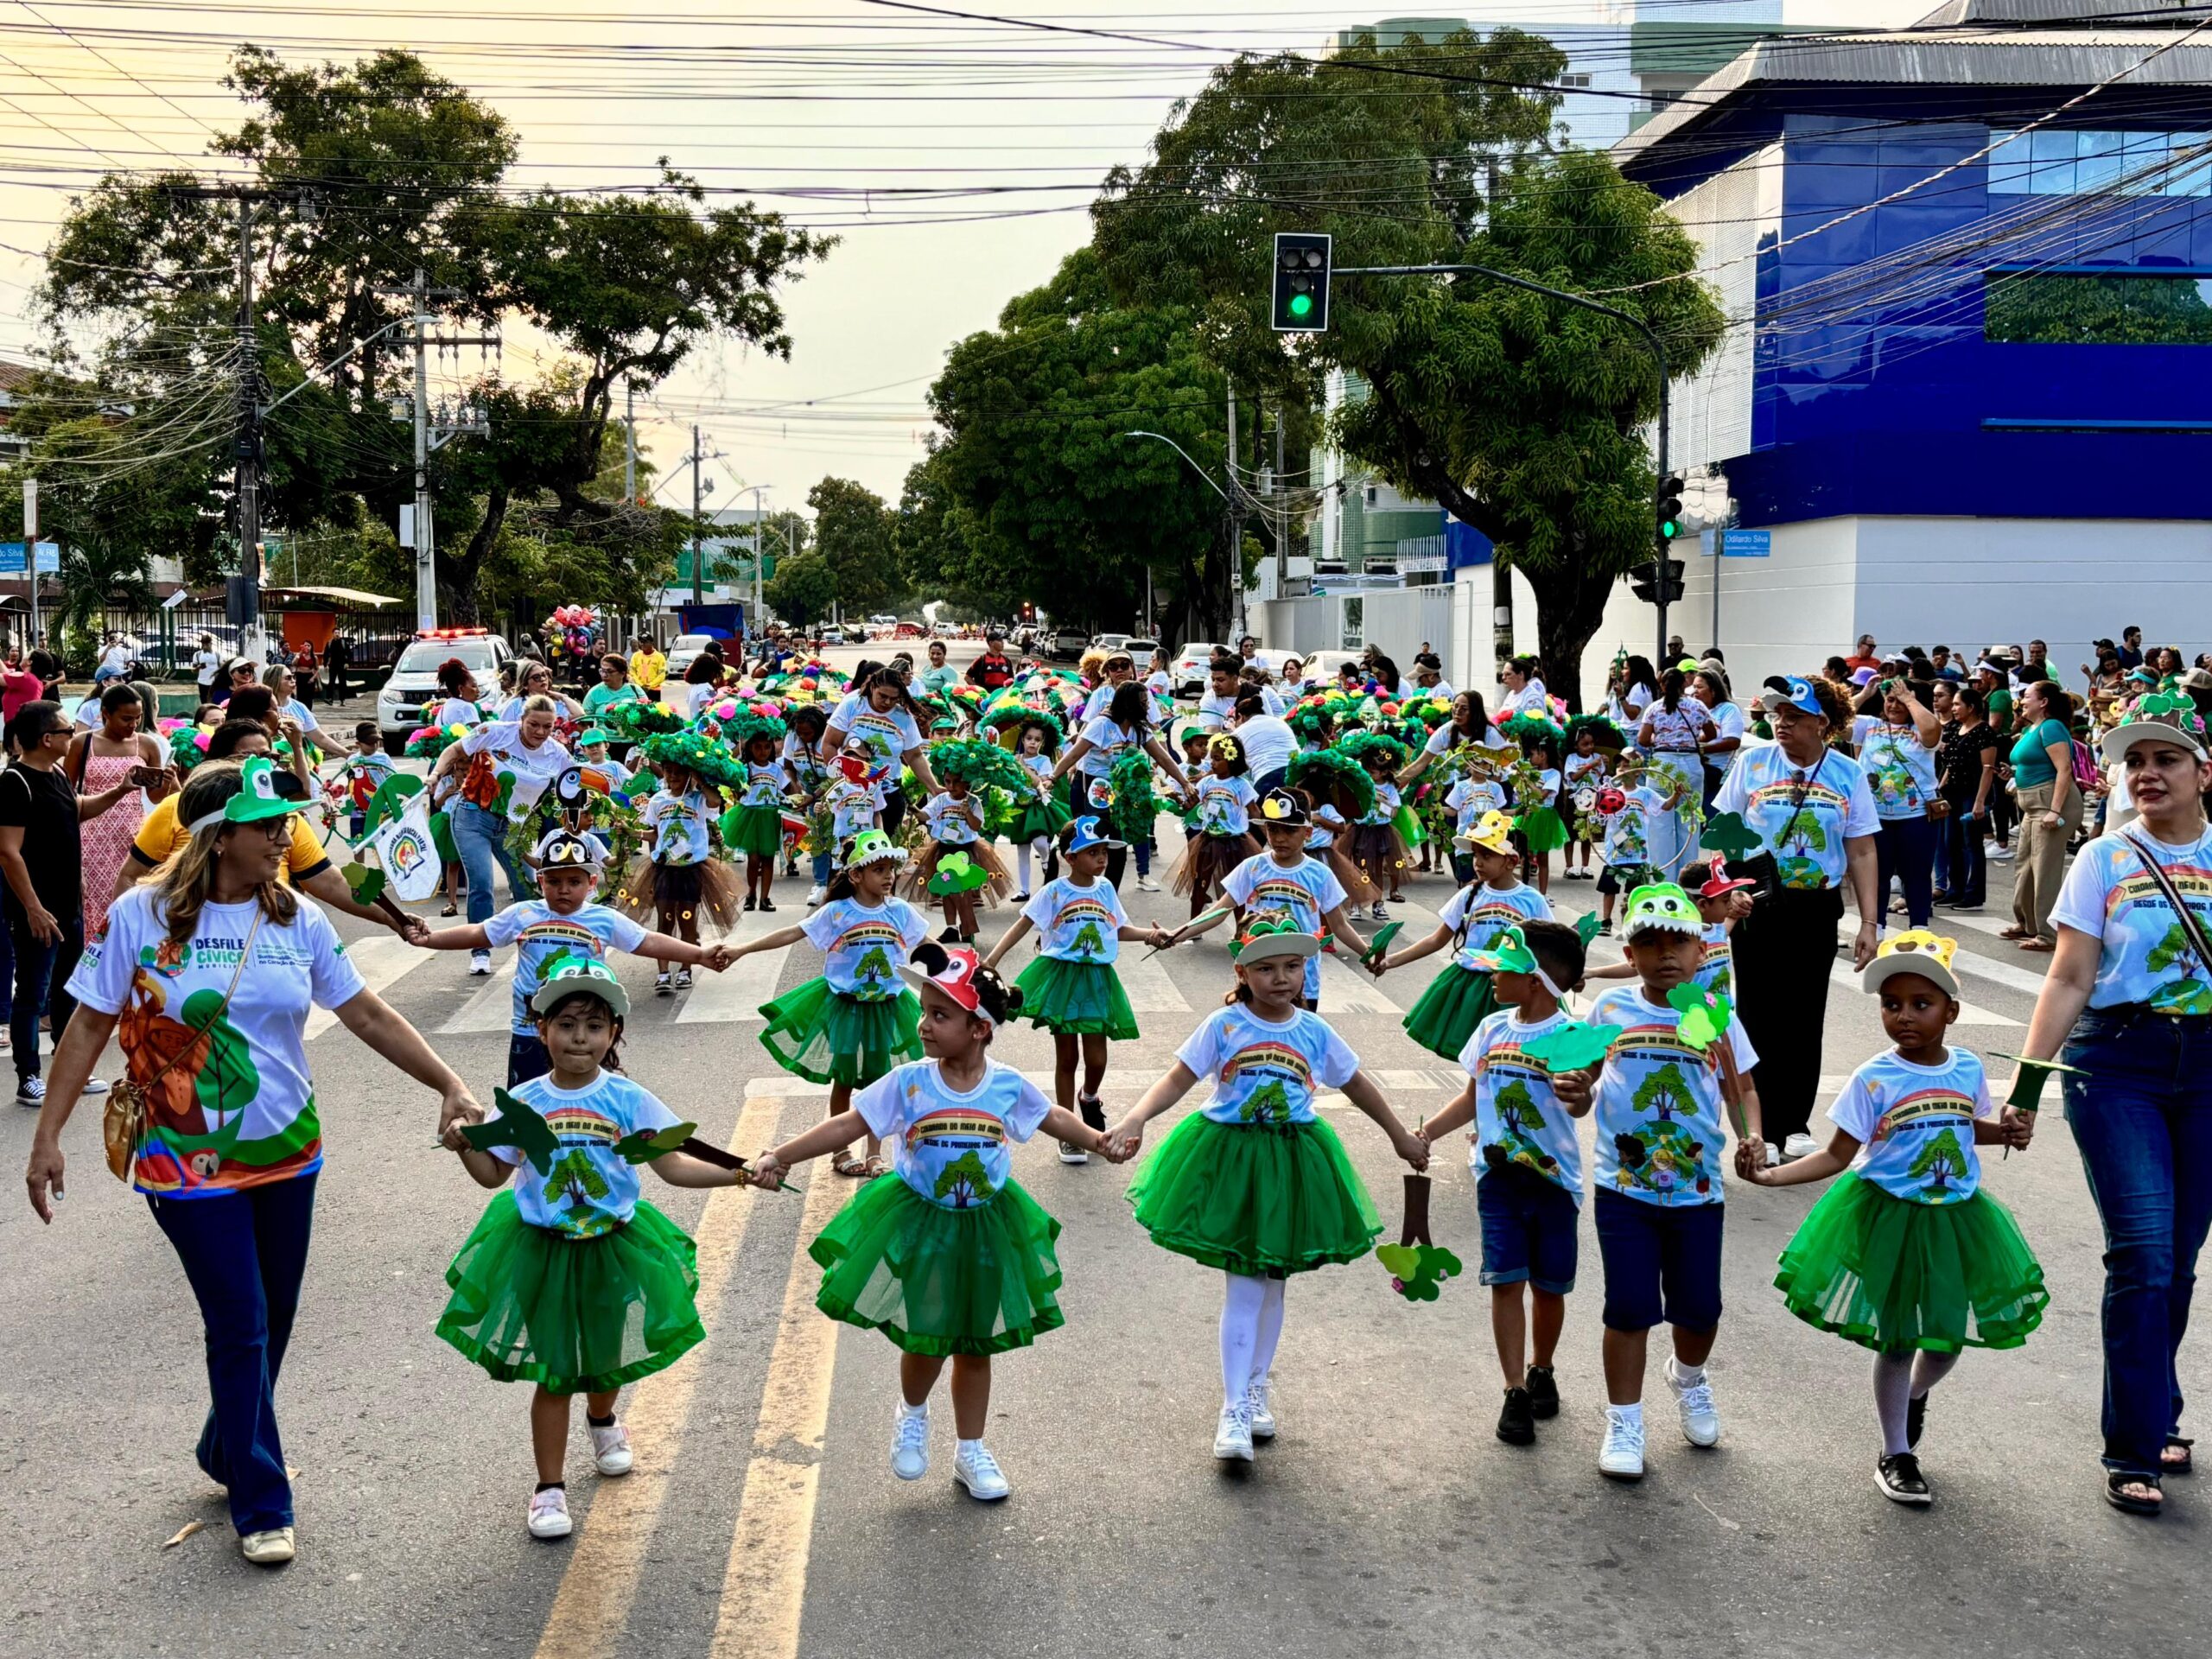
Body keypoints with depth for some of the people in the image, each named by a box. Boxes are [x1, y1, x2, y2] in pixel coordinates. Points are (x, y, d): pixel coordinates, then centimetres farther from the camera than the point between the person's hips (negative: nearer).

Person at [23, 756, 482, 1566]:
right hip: (191, 1162, -4)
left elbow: (368, 1014, 2)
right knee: (241, 1328, -3)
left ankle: (227, 1453, 39)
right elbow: (90, 1025, -5)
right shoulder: (143, 915, -10)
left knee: (272, 1324, 14)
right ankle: (262, 1507, 11)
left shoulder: (298, 920, -1)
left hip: (287, 1154, 4)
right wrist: (48, 1136, -8)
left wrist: (450, 1086, -4)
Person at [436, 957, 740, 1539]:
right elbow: (495, 1173, 2)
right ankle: (550, 1488, 14)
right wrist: (464, 1147, -17)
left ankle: (603, 1421, 55)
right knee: (553, 1371, 1)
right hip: (541, 1250, -1)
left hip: (613, 1246, 1)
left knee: (608, 1354, 19)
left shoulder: (628, 1099, -8)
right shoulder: (522, 1102, -6)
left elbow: (672, 1164, -8)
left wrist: (737, 1173, -19)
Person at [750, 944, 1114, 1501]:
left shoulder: (1008, 1085, -9)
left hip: (986, 1228, 2)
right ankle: (912, 1414, 39)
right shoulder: (908, 1083, -14)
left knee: (975, 1343, 13)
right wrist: (780, 1157, -20)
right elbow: (846, 1127, -13)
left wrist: (1099, 1141, 2)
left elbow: (1053, 1118, 11)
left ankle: (971, 1452, 30)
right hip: (918, 1225, -2)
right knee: (925, 1339, 5)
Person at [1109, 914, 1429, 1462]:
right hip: (1227, 1158, -3)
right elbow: (1178, 1079, -13)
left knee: (1271, 1281, 13)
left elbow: (1356, 1084, 15)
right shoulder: (1223, 1025, -9)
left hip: (1291, 1164, 3)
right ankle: (1233, 1411, -2)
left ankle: (1255, 1388, 31)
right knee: (1244, 1285, -7)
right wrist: (1136, 1118, -29)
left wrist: (1400, 1135, 22)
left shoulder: (1314, 1031, 1)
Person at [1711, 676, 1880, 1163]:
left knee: (1805, 1019, 7)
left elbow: (1862, 852, 4)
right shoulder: (1752, 764, 0)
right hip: (1756, 905, -1)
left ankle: (1795, 1124, 19)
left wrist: (1870, 922, 0)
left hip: (1817, 909, 1)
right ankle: (1761, 1129, 9)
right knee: (1759, 1018, 1)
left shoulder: (1848, 774, 1)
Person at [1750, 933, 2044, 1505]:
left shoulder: (1968, 1069, -2)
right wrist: (1774, 1175, -22)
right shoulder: (1874, 1080, -13)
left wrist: (2007, 1131, -2)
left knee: (1948, 1335, 9)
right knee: (1898, 1339, 4)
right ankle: (1896, 1456, 22)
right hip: (1887, 1218, -4)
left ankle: (1915, 1394, 46)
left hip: (1956, 1219, 4)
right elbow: (1837, 1155, -10)